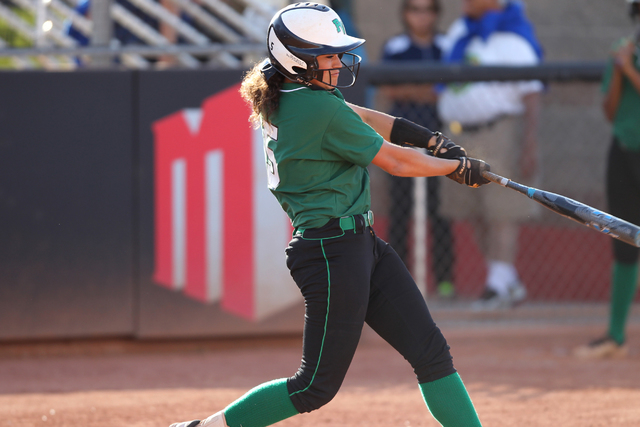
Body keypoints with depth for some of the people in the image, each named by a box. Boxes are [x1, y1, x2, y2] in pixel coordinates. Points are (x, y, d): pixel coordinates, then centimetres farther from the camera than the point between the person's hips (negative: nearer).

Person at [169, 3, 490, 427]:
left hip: (362, 245, 10)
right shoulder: (322, 108, -19)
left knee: (431, 350, 7)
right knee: (317, 385, -3)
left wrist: (432, 140, 9)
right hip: (335, 252, -10)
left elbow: (358, 118, 21)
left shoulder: (282, 98, 7)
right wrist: (460, 168, 6)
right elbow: (396, 162, -9)